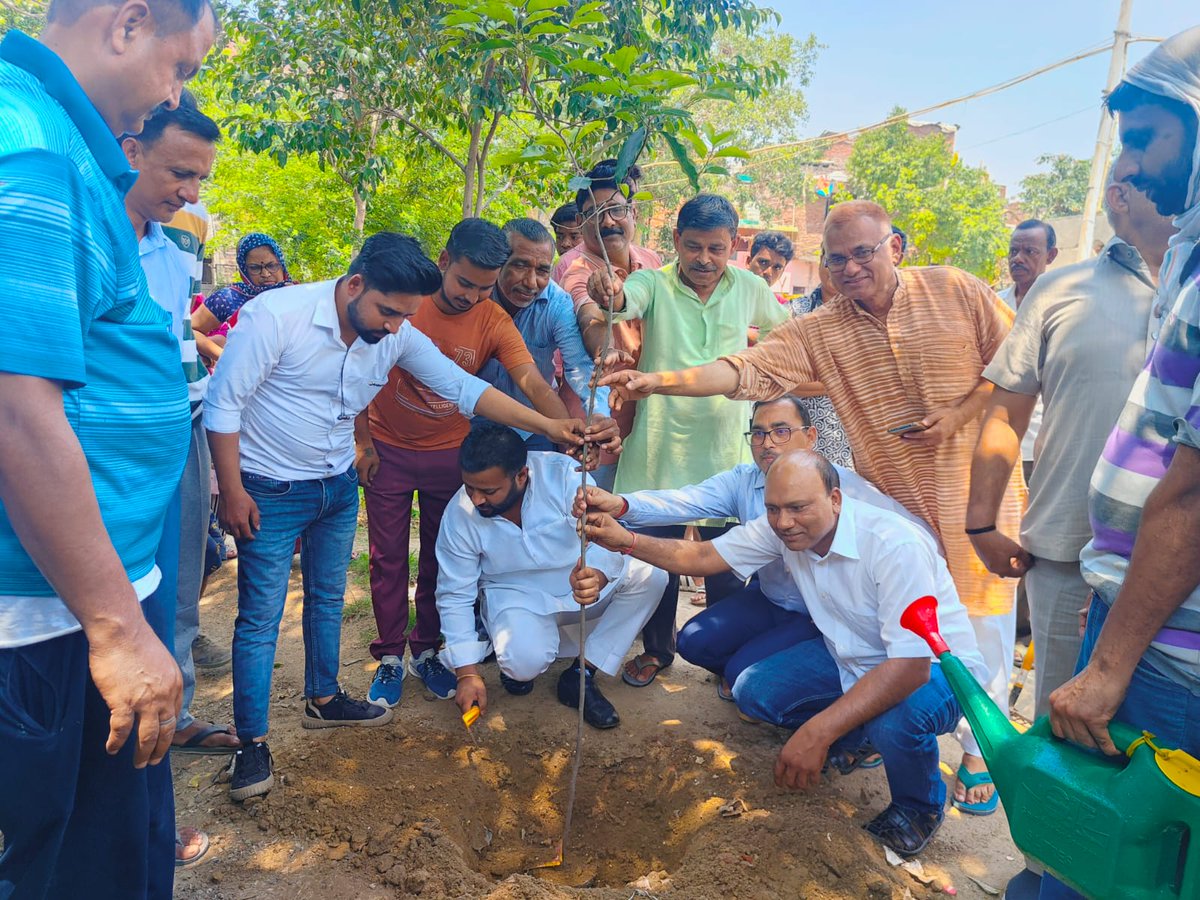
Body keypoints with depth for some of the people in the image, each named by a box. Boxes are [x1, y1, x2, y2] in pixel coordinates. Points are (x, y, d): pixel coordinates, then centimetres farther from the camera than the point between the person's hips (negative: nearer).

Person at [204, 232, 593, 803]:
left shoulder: (399, 336, -8)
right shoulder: (277, 314, -23)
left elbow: (463, 387, -7)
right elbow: (223, 403, -18)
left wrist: (548, 426, -16)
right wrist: (231, 491, -17)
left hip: (340, 487, 6)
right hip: (270, 492, -5)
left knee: (328, 597, 18)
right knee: (261, 615, 0)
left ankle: (323, 699, 38)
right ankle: (252, 743, 14)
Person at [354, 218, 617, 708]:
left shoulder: (493, 322, -13)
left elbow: (533, 382, -27)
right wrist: (362, 443, -6)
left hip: (449, 455, 1)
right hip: (388, 451, -1)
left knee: (439, 557, 12)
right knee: (388, 559, 8)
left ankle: (426, 650, 30)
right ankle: (390, 657, 23)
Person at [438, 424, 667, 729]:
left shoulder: (562, 473, -25)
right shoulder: (459, 514, -18)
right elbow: (455, 596, -9)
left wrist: (596, 575, -58)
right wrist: (468, 672, -13)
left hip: (583, 584, 2)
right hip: (518, 598, -2)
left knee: (650, 575, -24)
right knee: (526, 660, -34)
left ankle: (580, 677, -13)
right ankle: (514, 663, 8)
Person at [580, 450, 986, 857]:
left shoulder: (895, 546, -33)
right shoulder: (780, 529, -14)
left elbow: (910, 667, -37)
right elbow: (700, 556, -8)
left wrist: (816, 733, -40)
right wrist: (626, 540, -24)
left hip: (935, 666, -6)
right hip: (850, 655, 6)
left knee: (896, 720, -38)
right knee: (752, 690, -11)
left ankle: (919, 808, -1)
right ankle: (857, 739, 14)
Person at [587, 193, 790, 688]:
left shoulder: (750, 288, 2)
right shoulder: (654, 283, -7)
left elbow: (785, 327, 22)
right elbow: (627, 299, -31)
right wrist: (611, 294, -52)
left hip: (727, 445, 2)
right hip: (661, 442, -1)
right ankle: (656, 649, 30)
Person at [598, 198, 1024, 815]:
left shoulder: (955, 291, -4)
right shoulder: (821, 332, -2)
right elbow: (745, 370, -13)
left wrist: (961, 412, -12)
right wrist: (655, 381, -26)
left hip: (975, 486, -1)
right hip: (893, 502, 2)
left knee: (981, 621, 5)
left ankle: (980, 750, 24)